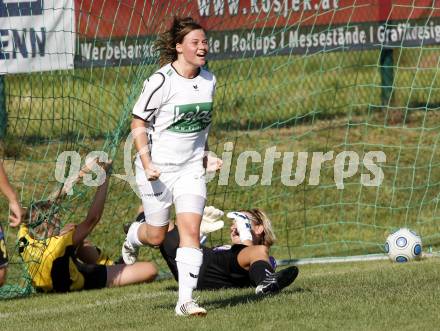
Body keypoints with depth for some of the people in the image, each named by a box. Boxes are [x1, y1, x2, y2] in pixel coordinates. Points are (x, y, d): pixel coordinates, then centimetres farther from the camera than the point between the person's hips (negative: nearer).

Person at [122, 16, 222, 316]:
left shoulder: (209, 81, 3)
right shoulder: (161, 81, -16)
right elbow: (138, 123, -10)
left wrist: (207, 155, 13)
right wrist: (147, 164, -16)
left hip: (192, 167, 4)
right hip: (158, 168, -4)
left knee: (191, 229, -12)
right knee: (157, 236, 8)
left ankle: (185, 300, -12)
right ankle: (134, 236, 46)